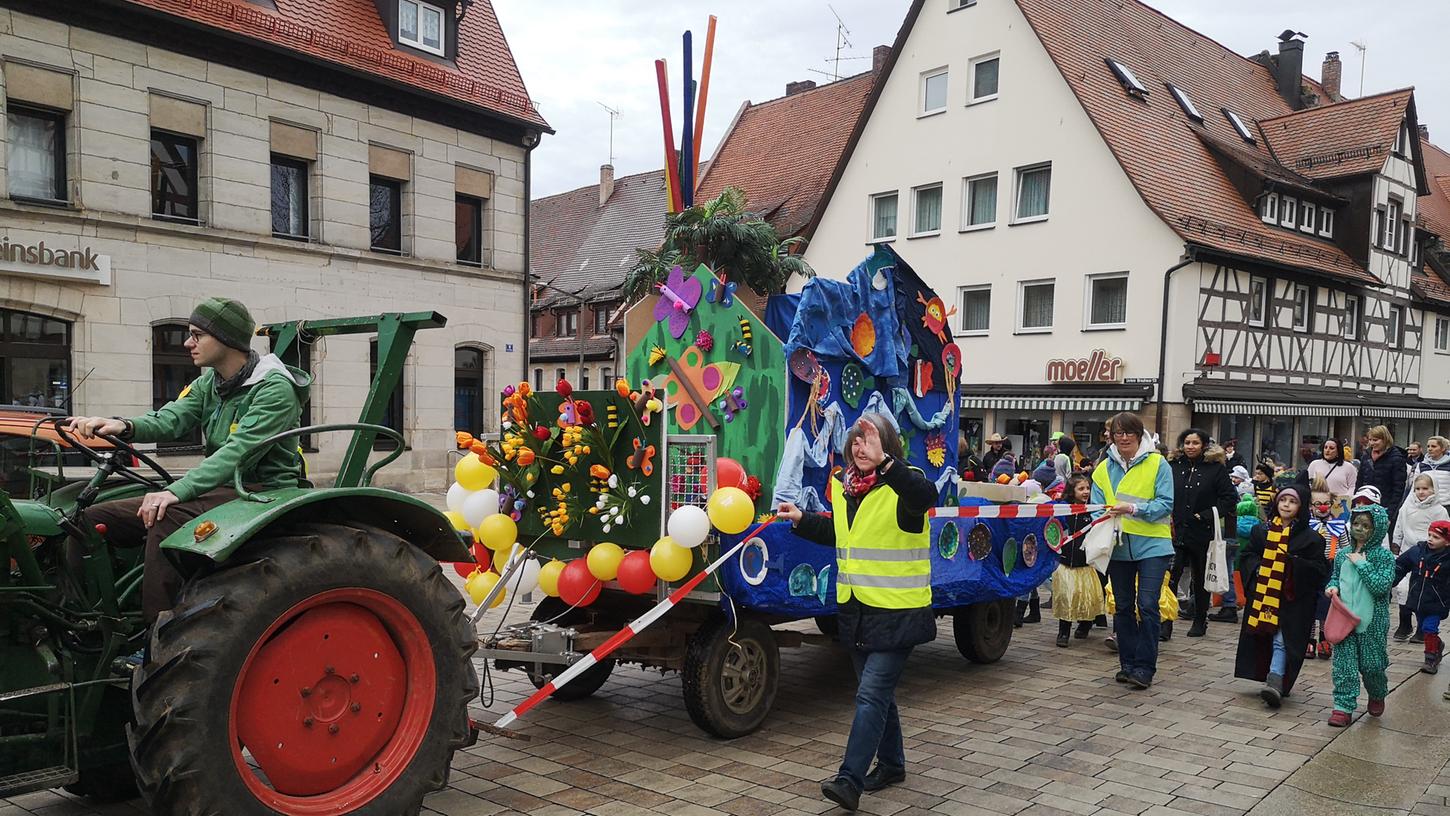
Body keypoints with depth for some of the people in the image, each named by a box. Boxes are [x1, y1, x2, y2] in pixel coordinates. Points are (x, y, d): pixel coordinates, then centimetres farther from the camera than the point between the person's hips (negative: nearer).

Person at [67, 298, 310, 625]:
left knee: (168, 516, -34)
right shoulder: (209, 381, 12)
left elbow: (239, 451, -27)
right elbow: (170, 419, -3)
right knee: (93, 519, -1)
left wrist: (178, 491, -36)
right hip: (221, 488, 9)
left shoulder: (274, 388, -15)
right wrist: (125, 426, -25)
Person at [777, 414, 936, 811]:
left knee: (871, 695, -10)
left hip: (897, 612, -7)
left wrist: (884, 461, -49)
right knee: (879, 692, 18)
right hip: (855, 610, 7)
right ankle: (891, 763, 34)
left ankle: (850, 781, -9)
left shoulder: (903, 483, -12)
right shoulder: (843, 486, 9)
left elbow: (925, 496, -38)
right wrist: (801, 519, 16)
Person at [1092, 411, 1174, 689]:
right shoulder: (1104, 468, 8)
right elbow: (1096, 506, 5)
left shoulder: (1157, 464, -3)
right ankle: (1127, 664, 22)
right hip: (1118, 546, 4)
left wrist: (1134, 508, -23)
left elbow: (1166, 503, -10)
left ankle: (1144, 667, 0)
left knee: (1147, 605, -9)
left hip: (1151, 544, -4)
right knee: (1123, 607, 11)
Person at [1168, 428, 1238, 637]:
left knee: (1201, 580, 13)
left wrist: (1208, 515, -10)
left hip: (1202, 534, -1)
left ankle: (1200, 622, 27)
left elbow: (1230, 498, -2)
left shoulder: (1216, 469, -1)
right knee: (1170, 577, -10)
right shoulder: (1173, 467, 5)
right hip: (1176, 533, 1)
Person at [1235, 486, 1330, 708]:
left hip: (1293, 598, -4)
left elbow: (1319, 568, -3)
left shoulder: (1310, 537, 0)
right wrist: (1258, 569, -5)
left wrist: (1292, 563, -17)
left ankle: (1276, 683, -19)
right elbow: (1249, 556, 14)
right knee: (1262, 636, 5)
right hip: (1262, 594, 4)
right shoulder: (1261, 531, 10)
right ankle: (1277, 683, 18)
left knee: (1282, 639, -12)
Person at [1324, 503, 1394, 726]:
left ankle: (1377, 696, 39)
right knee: (1344, 663, 0)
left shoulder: (1384, 556, -8)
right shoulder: (1343, 554, 5)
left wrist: (1362, 564, -18)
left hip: (1372, 621, -3)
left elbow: (1381, 586, -19)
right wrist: (1332, 587, 0)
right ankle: (1343, 707, 5)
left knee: (1372, 664, 10)